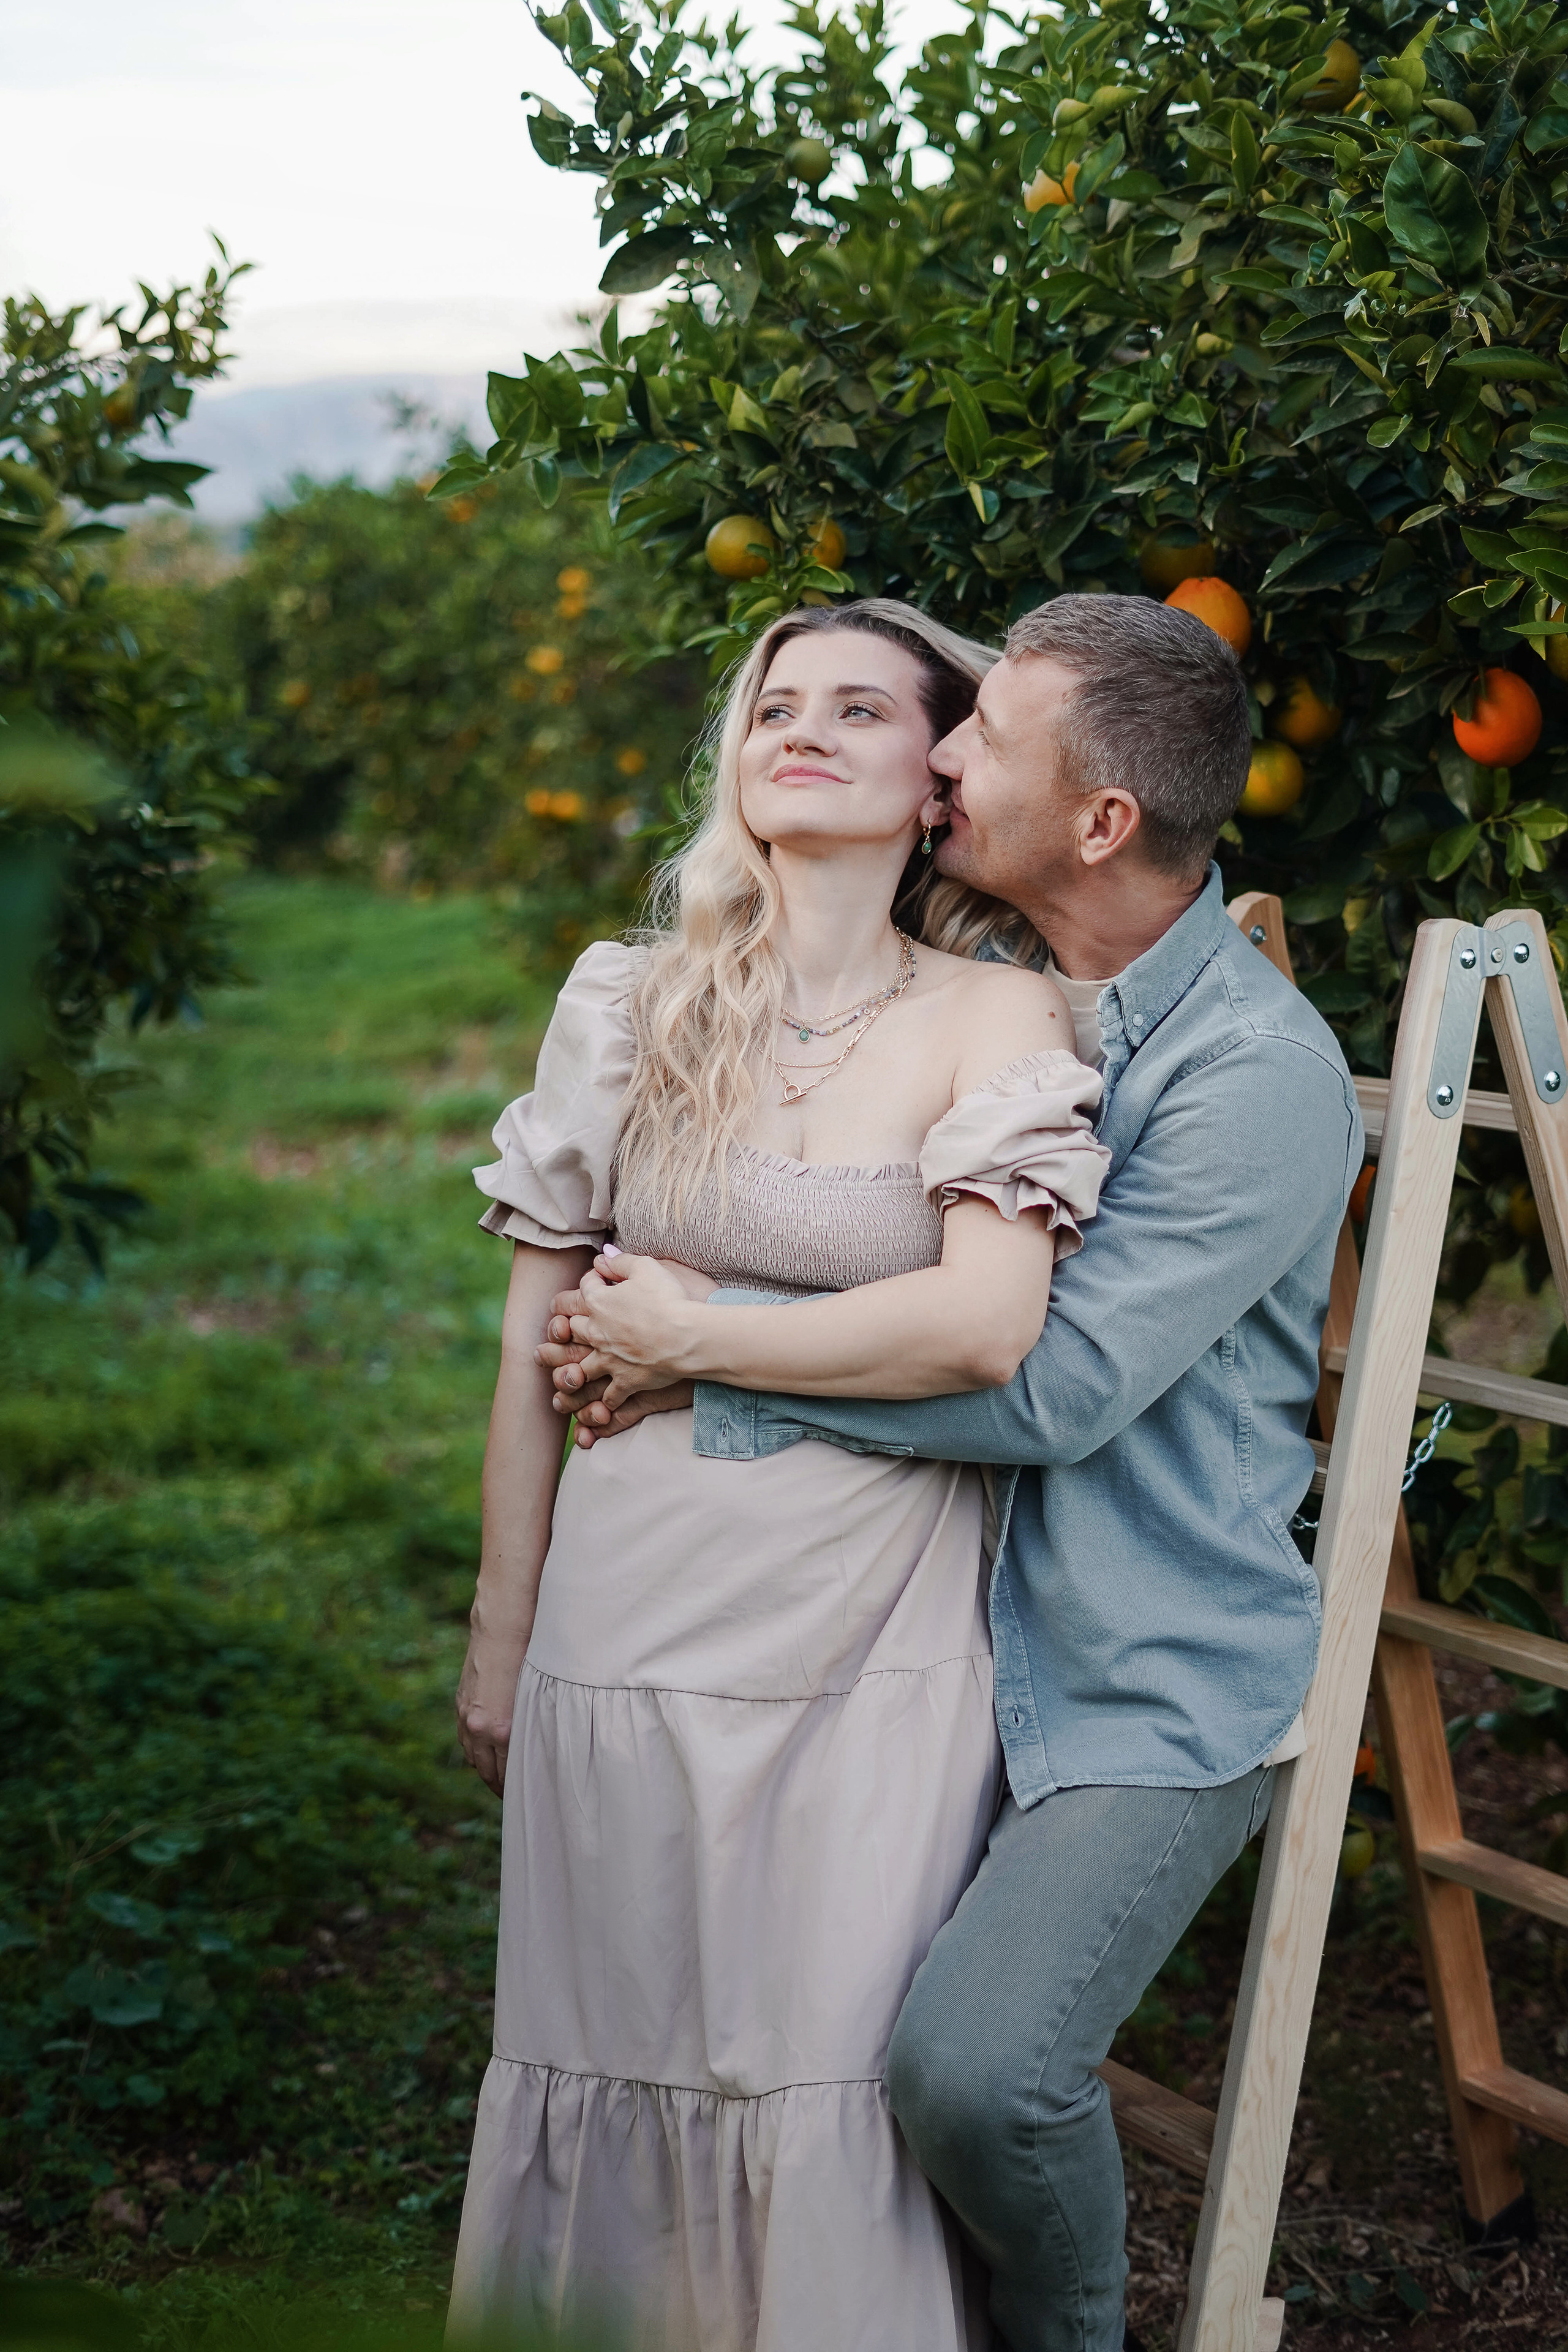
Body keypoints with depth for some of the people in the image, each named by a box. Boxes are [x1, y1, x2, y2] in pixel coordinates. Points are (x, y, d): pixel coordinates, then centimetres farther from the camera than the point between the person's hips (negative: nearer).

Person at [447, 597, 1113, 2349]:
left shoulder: (997, 1019, -4)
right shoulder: (628, 1002, 2)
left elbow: (986, 1326, -18)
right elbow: (537, 1339, 5)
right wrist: (500, 1635, 7)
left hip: (874, 1647, -2)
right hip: (629, 1625, 2)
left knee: (839, 2087, 5)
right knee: (613, 2054, 12)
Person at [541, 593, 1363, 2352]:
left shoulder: (1258, 1070, -17)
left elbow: (1057, 1384, -23)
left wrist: (709, 1354, -18)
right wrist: (680, 1347, -6)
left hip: (1157, 1679, -7)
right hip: (961, 1631, 7)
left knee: (974, 2064, -22)